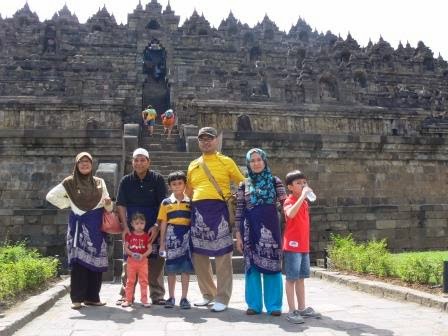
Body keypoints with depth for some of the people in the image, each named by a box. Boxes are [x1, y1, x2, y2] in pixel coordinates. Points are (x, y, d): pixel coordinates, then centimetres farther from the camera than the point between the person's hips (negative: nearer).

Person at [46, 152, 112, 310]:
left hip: (96, 225, 3)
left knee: (96, 260, 2)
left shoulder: (99, 182, 11)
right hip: (79, 223, -3)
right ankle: (77, 298, -1)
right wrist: (68, 203, 0)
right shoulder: (69, 182, 3)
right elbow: (51, 196, 3)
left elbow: (107, 205, 11)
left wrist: (108, 204, -12)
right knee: (79, 260, -7)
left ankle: (92, 297, 11)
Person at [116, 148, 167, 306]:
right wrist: (125, 227, -7)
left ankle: (157, 295, 12)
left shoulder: (158, 179, -1)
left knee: (156, 262, 1)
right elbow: (121, 205, 2)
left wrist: (157, 226, -11)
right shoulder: (126, 181, 4)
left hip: (153, 228, -1)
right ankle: (126, 295, 16)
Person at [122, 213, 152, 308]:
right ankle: (128, 300, 14)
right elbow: (125, 247, -2)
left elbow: (150, 248, -4)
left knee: (144, 281, 4)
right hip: (131, 260, 0)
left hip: (143, 261, 0)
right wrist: (131, 254, -20)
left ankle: (144, 300, 11)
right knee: (130, 281, 7)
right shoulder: (129, 235, 0)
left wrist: (143, 255, -20)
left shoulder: (146, 236, -1)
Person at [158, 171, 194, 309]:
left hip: (186, 235, 0)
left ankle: (184, 298, 9)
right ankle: (171, 297, 16)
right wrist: (162, 243, 3)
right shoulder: (166, 202, 6)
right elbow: (163, 224, 6)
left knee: (185, 267, 1)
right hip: (171, 236, 0)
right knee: (171, 268, 6)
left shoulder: (190, 202, 6)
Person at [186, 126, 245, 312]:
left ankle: (222, 298, 6)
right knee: (199, 255, 9)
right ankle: (208, 294, 24)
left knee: (222, 255, -2)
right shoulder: (193, 165, 16)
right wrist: (197, 202, 10)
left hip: (219, 210, -4)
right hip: (198, 211, 5)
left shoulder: (226, 161, 5)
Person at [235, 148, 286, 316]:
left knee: (272, 264, 0)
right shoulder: (244, 184, 8)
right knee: (252, 265, 5)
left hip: (270, 228, -1)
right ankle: (254, 304, 16)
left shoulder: (274, 181, 5)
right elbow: (239, 210, 7)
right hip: (251, 229, 1)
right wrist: (238, 235, 3)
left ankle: (274, 305, 10)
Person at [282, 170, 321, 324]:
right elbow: (291, 214, -34)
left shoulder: (304, 202, 14)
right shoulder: (289, 201, -11)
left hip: (304, 246, 8)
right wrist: (302, 196, -31)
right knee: (291, 278, -2)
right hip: (292, 246, -8)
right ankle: (292, 311, 3)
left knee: (301, 278, 14)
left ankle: (302, 308, 22)